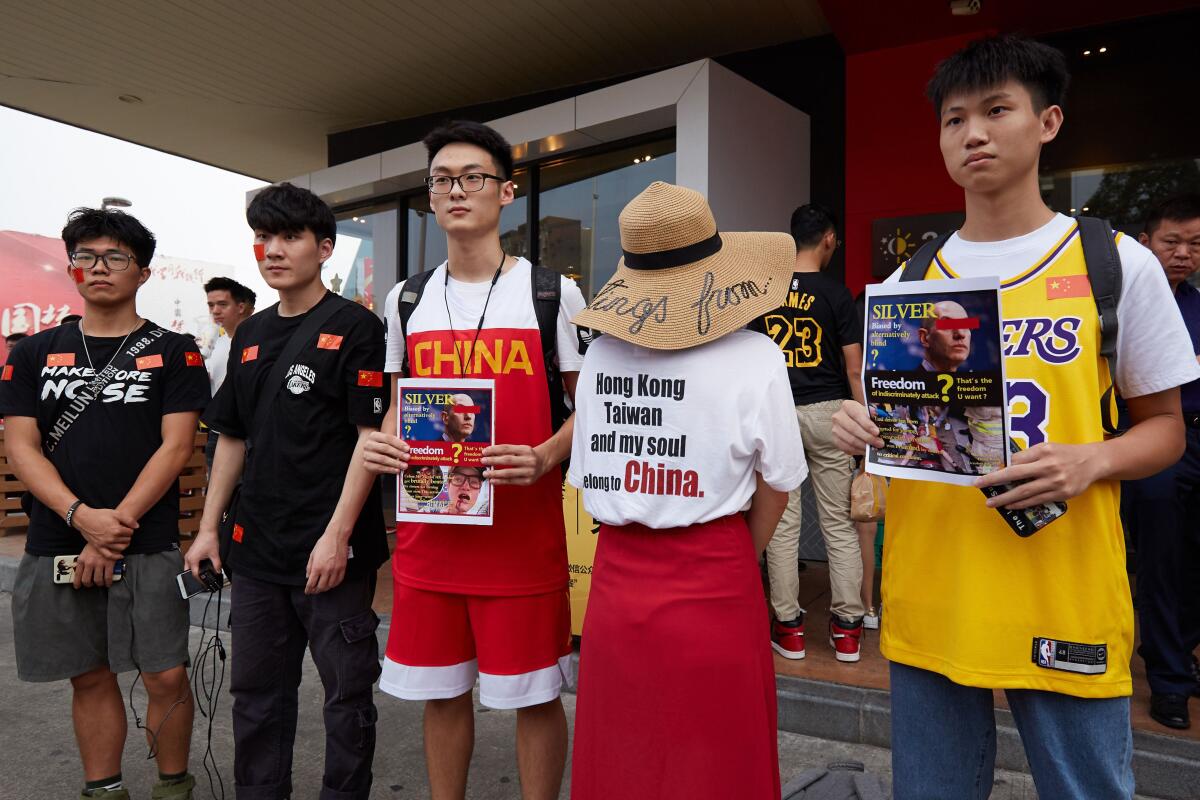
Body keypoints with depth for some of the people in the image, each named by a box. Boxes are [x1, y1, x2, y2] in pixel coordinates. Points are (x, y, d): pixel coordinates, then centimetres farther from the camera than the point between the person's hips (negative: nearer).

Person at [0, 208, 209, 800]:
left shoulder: (173, 353, 1)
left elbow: (176, 447, -6)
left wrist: (117, 527, -14)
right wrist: (83, 518, -13)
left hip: (148, 547, -3)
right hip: (56, 547, 3)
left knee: (166, 676, -1)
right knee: (89, 677, 13)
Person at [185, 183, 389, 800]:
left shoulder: (354, 327, -7)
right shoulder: (250, 335, 13)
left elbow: (372, 436, -13)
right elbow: (232, 438, 19)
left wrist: (338, 534, -18)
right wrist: (209, 528, 14)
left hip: (331, 552, -6)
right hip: (255, 548, 7)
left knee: (347, 692, 6)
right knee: (256, 692, 18)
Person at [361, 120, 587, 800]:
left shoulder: (553, 292, -3)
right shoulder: (406, 300, 9)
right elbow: (399, 406, 17)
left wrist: (542, 459, -19)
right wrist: (384, 444, -5)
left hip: (523, 531, -3)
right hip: (428, 529, 4)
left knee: (535, 695, 8)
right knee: (442, 692, 16)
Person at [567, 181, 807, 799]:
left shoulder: (600, 353, -1)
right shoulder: (753, 358, -10)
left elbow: (591, 480, 7)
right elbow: (776, 488, -1)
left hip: (617, 580, 3)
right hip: (714, 591, -3)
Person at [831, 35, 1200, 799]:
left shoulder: (1119, 264, -2)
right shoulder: (908, 282, 5)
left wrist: (1093, 460, -17)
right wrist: (861, 427, -11)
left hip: (1066, 595, -2)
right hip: (928, 593, 3)